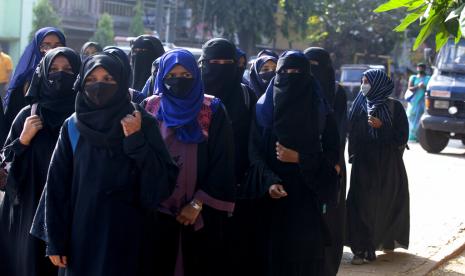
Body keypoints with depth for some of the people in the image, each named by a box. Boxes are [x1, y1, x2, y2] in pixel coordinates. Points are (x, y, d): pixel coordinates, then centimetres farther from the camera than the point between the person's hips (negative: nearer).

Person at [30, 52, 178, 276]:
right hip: (81, 235, 2)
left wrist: (136, 140, -19)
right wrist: (54, 241, -2)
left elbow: (164, 182, -10)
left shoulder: (143, 124, -4)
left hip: (127, 236, -2)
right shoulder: (72, 127, 2)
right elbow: (57, 186, 2)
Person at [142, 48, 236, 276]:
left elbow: (222, 162, -5)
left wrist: (198, 204, -10)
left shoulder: (213, 110, -2)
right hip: (157, 209, 2)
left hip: (201, 214, -2)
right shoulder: (150, 108, 5)